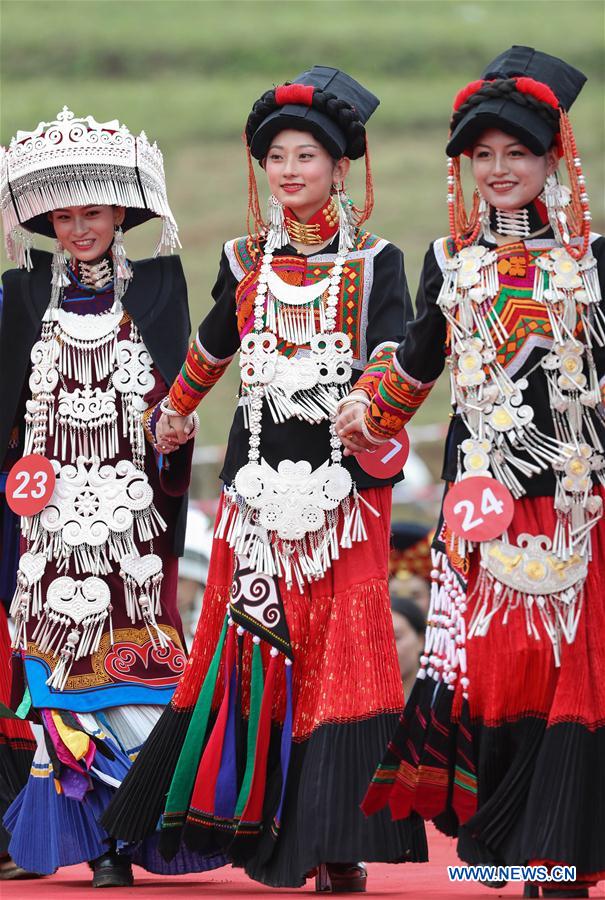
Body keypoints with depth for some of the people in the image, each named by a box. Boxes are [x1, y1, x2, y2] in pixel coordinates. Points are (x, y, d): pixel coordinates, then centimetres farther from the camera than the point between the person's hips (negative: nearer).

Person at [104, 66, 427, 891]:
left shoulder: (374, 264, 3)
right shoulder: (245, 262, 12)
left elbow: (394, 353, -11)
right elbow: (214, 345, 29)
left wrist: (366, 398, -31)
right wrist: (175, 410, 41)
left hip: (345, 479, -3)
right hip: (260, 475, 3)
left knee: (342, 644, -8)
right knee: (253, 640, -1)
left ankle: (337, 843, -8)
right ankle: (259, 823, 3)